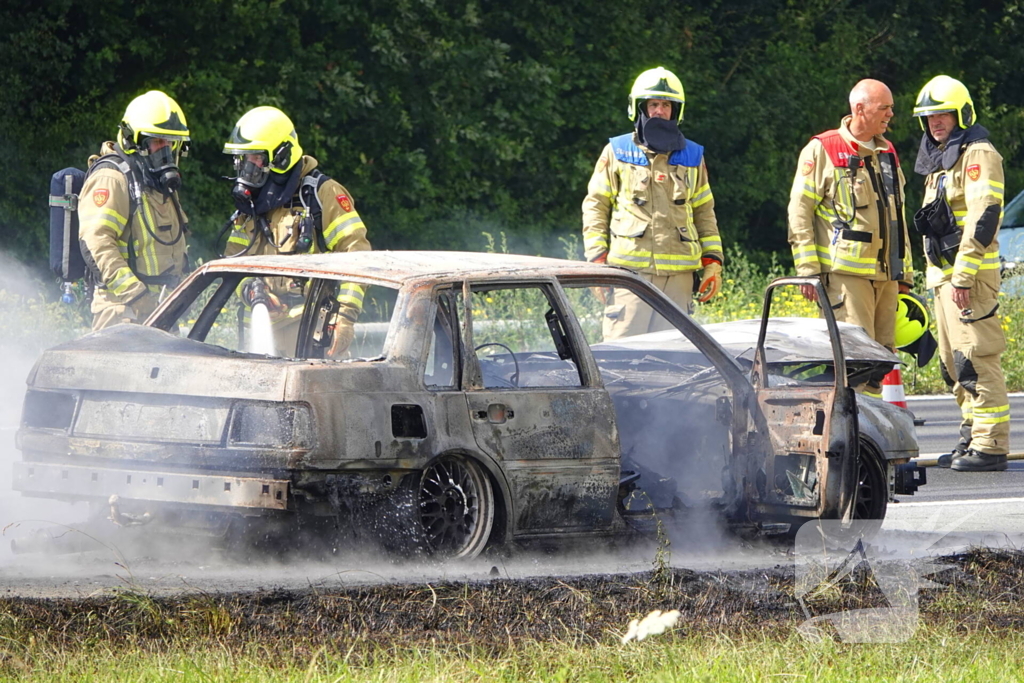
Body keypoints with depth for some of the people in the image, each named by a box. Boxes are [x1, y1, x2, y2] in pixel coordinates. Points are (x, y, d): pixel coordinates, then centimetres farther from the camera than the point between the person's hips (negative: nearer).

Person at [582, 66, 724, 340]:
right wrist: (597, 260, -2)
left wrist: (713, 262, 12)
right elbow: (595, 206, 8)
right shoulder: (617, 153, 8)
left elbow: (704, 213, 21)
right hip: (630, 267, -3)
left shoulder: (692, 157, 16)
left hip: (679, 273, 3)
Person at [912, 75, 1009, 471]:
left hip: (970, 274, -10)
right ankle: (972, 438, 18)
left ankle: (990, 446, -14)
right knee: (954, 362, 12)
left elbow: (983, 218, -18)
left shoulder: (977, 155, -9)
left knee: (976, 358, -13)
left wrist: (963, 275, -22)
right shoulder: (939, 159, 21)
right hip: (943, 274, 10)